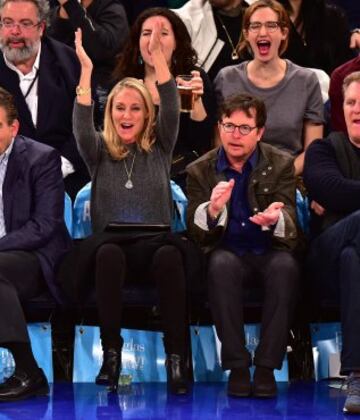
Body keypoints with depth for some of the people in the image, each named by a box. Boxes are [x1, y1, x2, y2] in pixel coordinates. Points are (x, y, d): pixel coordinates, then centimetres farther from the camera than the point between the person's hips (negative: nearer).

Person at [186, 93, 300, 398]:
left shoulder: (281, 165, 0)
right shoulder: (200, 171, 1)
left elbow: (290, 230, -9)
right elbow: (196, 234, -6)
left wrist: (275, 219, -35)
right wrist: (212, 209, -29)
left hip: (269, 255, 0)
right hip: (228, 254, 0)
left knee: (285, 264, -35)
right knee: (222, 263, -35)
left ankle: (266, 366, -29)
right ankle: (236, 365, -29)